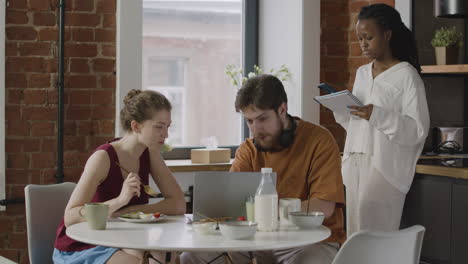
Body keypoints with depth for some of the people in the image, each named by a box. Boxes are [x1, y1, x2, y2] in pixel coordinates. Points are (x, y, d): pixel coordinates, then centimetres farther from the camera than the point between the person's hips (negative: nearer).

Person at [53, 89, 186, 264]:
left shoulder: (149, 153, -1)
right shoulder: (103, 157, -20)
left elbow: (178, 205, -4)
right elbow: (70, 218, -26)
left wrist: (129, 211, -17)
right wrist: (120, 200, -38)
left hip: (117, 245, 6)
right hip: (78, 250, -5)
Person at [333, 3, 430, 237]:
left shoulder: (406, 75, -5)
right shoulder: (362, 73, 17)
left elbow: (418, 129, -11)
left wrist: (378, 116, -22)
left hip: (385, 167, -7)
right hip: (355, 163, 7)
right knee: (354, 234, 3)